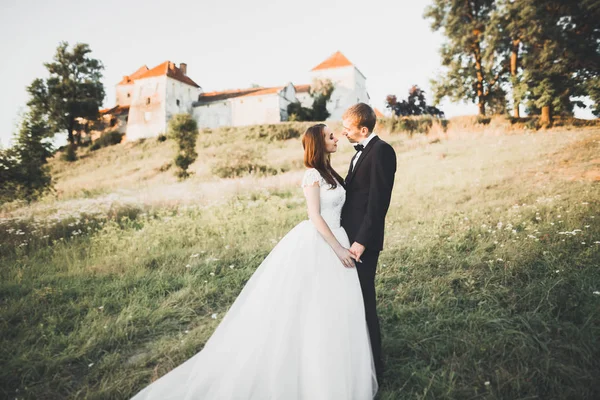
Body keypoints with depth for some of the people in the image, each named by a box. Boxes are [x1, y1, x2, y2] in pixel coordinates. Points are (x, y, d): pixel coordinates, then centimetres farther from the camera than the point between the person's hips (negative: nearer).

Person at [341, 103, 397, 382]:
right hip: (351, 234, 9)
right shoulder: (362, 151, 16)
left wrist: (362, 241, -21)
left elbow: (378, 201, -20)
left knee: (363, 301, 3)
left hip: (363, 240, -9)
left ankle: (373, 365, 21)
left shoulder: (381, 151, -14)